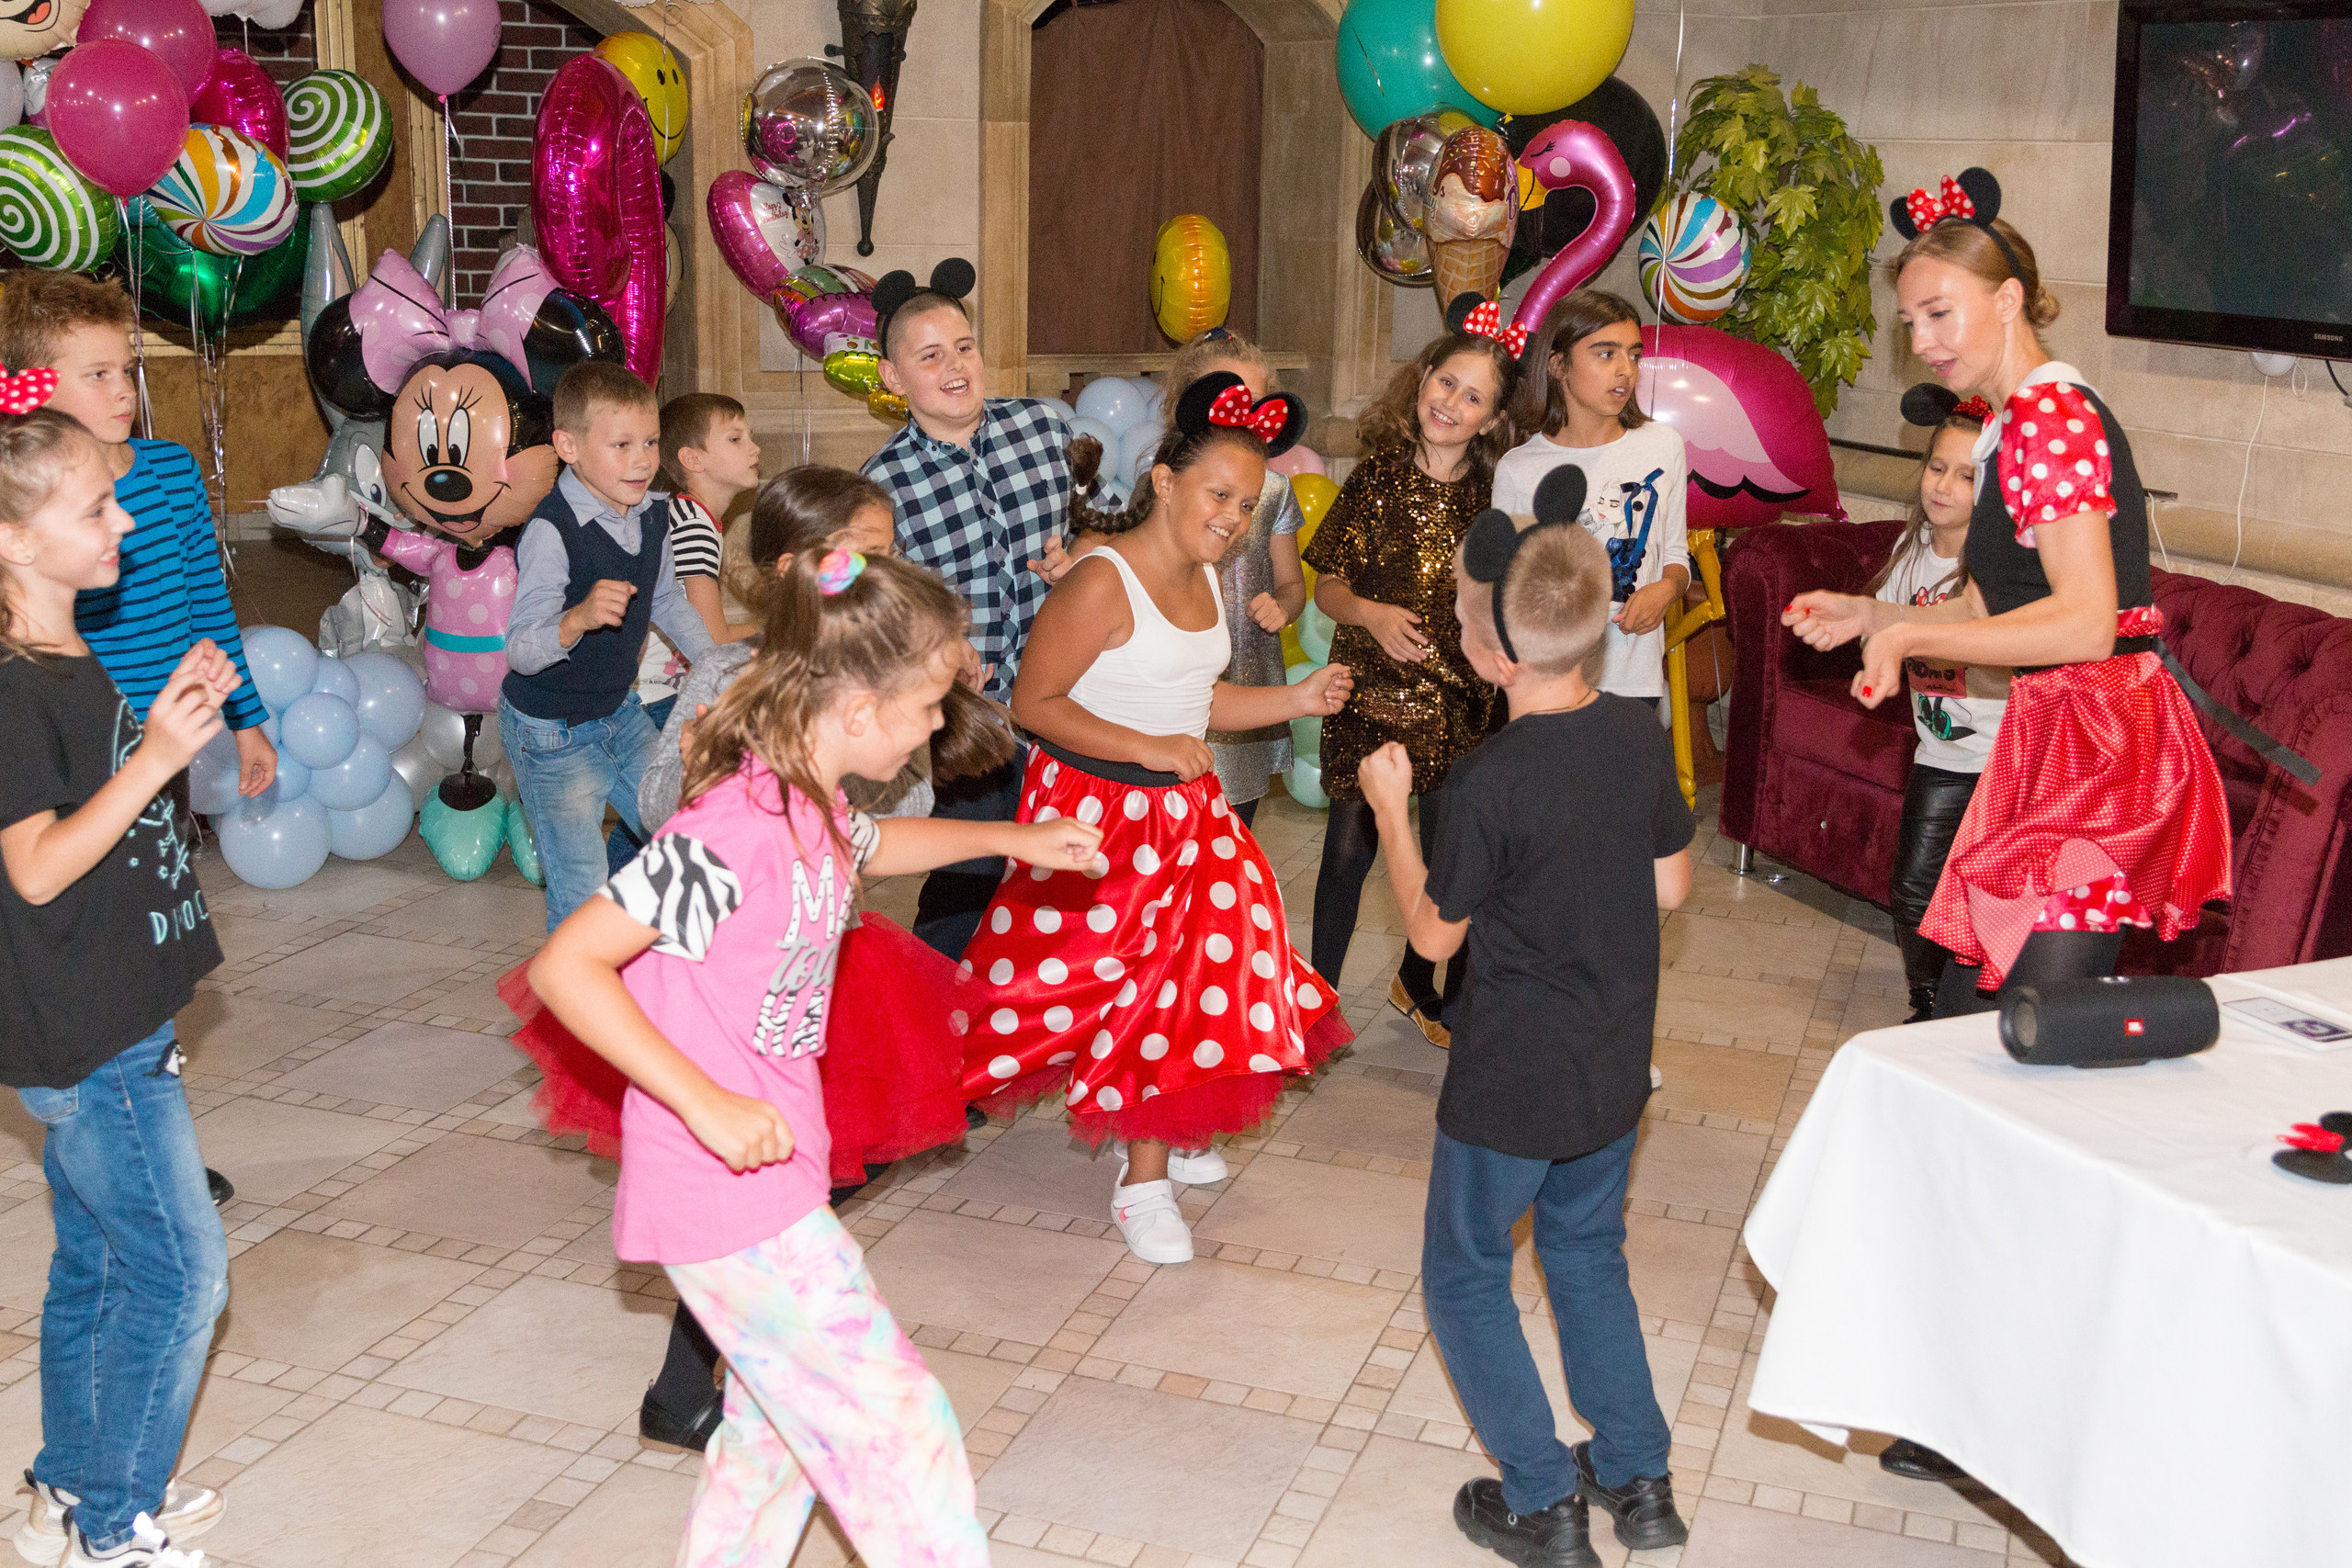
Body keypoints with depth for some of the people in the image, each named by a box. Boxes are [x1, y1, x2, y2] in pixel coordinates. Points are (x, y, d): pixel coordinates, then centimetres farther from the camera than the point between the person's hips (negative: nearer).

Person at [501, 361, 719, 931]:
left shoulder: (653, 515, -3)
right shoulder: (552, 531, -28)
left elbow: (667, 600, 17)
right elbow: (519, 650, -32)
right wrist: (578, 618, -49)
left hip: (621, 712, 8)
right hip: (552, 732, -8)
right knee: (582, 889, -5)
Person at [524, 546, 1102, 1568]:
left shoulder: (811, 807, 4)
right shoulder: (735, 831, -26)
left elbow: (867, 848, 30)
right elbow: (564, 965, -26)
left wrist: (1009, 841, 26)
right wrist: (707, 1104, -28)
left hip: (771, 1169, 10)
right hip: (728, 1190, -10)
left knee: (783, 1426, 22)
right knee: (896, 1423, -2)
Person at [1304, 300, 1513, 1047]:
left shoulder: (1496, 496, -2)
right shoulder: (1378, 476, -4)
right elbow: (1327, 584, 0)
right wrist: (1369, 613, -19)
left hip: (1460, 699, 1)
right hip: (1369, 691, -1)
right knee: (1350, 844, 3)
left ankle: (1420, 983, 36)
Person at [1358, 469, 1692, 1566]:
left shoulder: (1488, 784, -25)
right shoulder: (1641, 737, -6)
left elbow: (1434, 932, -12)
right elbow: (1669, 888, 4)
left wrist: (1389, 807, -2)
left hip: (1511, 1083, -6)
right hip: (1617, 1066, 7)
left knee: (1466, 1277, 14)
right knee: (1588, 1253, 26)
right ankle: (1638, 1477, 32)